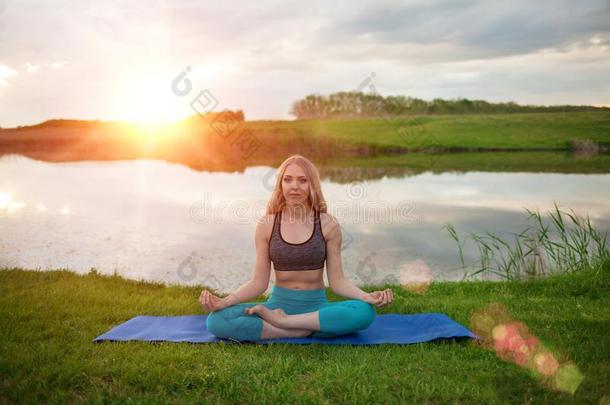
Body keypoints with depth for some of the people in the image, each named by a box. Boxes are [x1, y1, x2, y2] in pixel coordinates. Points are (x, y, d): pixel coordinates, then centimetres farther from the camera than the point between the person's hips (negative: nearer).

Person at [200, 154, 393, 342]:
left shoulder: (328, 225, -3)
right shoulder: (266, 225, -2)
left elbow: (337, 281, -2)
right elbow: (259, 282, 0)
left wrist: (367, 296, -21)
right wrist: (224, 302, -16)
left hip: (316, 306, 0)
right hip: (279, 304, 0)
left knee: (365, 312, -31)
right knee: (216, 320, -25)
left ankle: (282, 321, -19)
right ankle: (307, 330, -21)